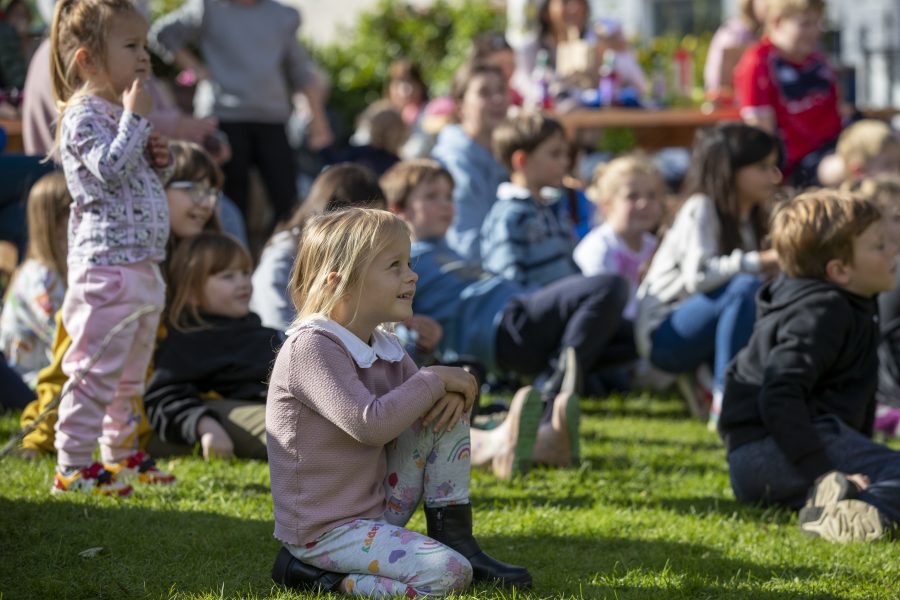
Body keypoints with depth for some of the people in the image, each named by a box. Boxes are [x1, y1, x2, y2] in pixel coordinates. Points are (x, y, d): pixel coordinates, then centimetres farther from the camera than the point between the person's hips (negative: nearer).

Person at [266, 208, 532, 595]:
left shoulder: (383, 345, 7)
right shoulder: (311, 348, -21)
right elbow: (370, 424, -31)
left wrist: (449, 392, -10)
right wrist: (434, 380, -18)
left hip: (378, 509, 9)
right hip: (324, 530, -9)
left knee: (446, 411, 2)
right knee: (449, 575, -26)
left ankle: (455, 537, 4)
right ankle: (312, 569, -8)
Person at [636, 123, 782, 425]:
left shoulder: (749, 218, 10)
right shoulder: (701, 209, -15)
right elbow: (697, 276, -30)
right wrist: (758, 263, -33)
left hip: (699, 328, 8)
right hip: (663, 334, -8)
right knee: (745, 287, -32)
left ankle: (705, 381, 3)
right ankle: (726, 401, -30)